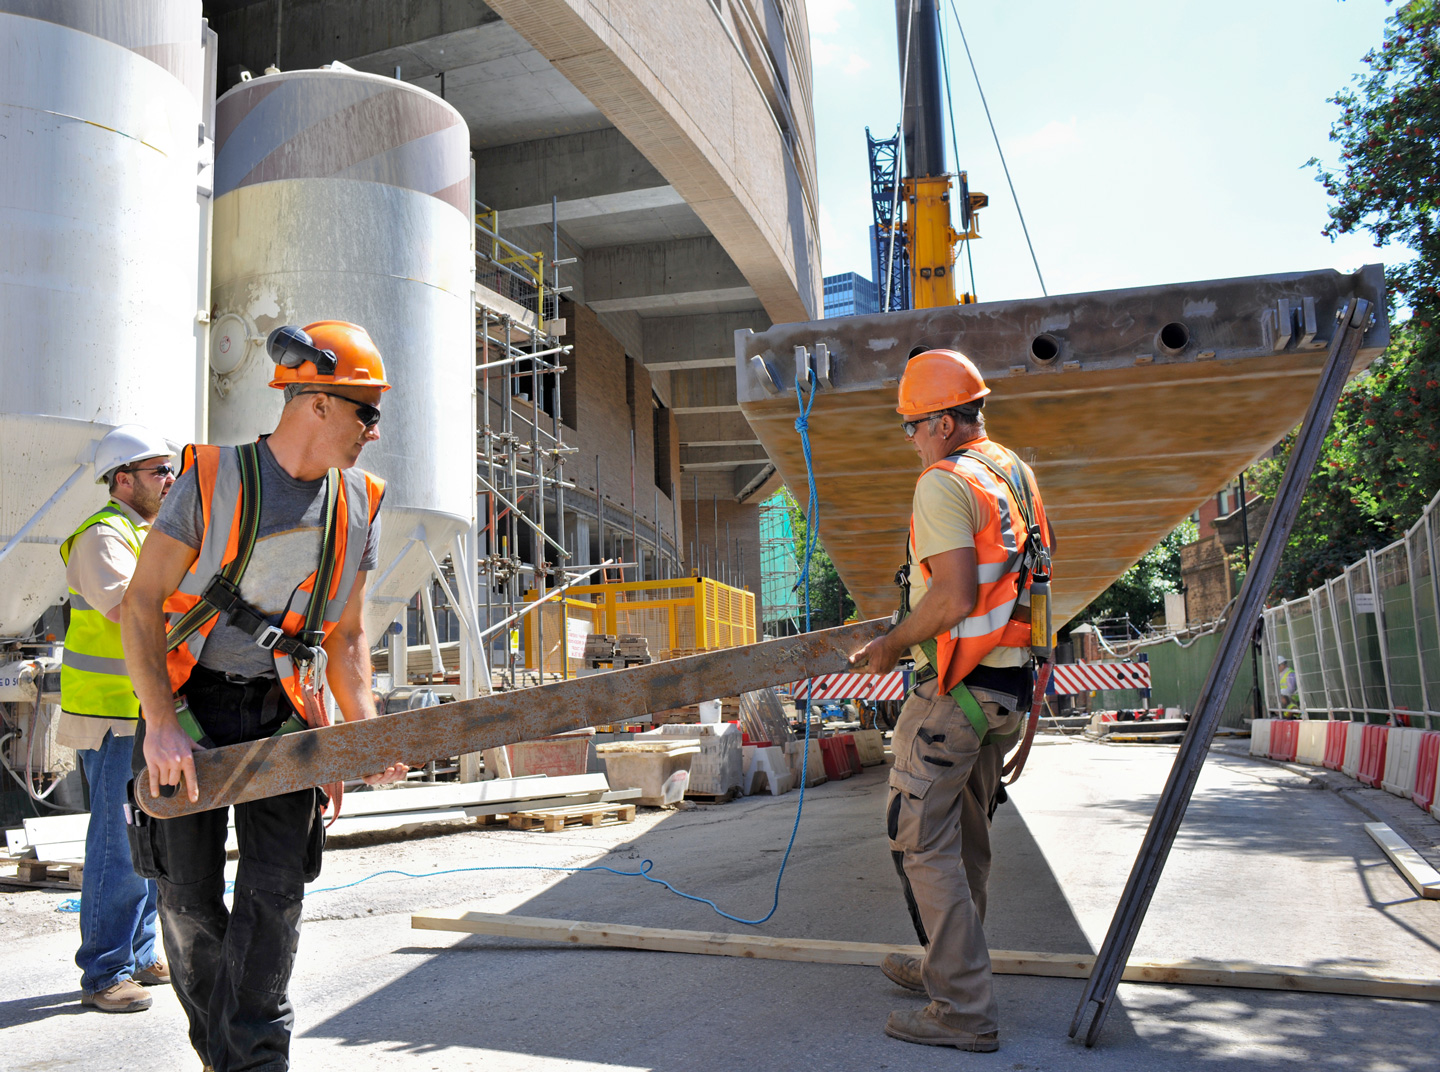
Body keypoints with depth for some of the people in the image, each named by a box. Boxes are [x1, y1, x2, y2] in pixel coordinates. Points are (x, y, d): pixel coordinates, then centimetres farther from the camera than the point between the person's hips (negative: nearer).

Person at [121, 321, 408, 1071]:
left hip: (284, 714, 3)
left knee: (275, 890, -5)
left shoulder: (358, 504, 3)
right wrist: (160, 723, -20)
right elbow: (142, 603, -10)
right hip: (193, 705, -2)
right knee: (188, 895, 6)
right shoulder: (212, 479, -9)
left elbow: (346, 635, 8)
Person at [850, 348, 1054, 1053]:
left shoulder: (944, 482, -15)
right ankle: (949, 967, 34)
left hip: (955, 688, -10)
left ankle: (964, 1011, 1)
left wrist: (890, 645, -11)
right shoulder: (1016, 475, 14)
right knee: (967, 840, 19)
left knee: (923, 843, -3)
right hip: (1007, 684, 10)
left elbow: (954, 598, -25)